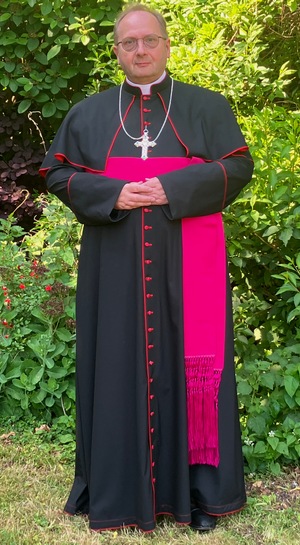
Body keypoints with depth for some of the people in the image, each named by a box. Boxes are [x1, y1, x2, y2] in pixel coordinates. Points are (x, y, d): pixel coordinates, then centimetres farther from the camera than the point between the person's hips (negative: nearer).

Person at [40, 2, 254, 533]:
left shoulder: (207, 106, 8)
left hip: (186, 264, -1)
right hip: (115, 265, 1)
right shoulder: (88, 113, 12)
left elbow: (237, 166, 0)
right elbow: (58, 172, 7)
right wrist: (112, 194, -11)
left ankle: (199, 488, 13)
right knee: (119, 364, 4)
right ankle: (119, 488, 15)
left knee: (188, 362, 1)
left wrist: (173, 189, -14)